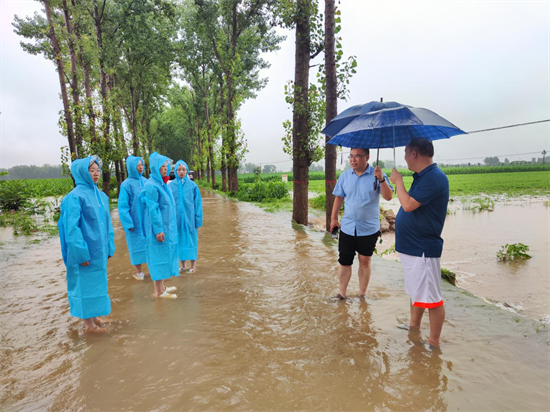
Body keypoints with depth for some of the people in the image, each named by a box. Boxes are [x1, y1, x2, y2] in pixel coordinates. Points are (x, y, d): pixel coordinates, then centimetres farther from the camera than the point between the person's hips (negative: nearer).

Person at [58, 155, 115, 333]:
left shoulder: (101, 196, 8)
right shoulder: (75, 196, -13)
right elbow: (71, 227, -17)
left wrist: (109, 246, 12)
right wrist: (81, 253, -19)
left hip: (99, 249, 7)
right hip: (85, 250, -7)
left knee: (97, 281, 16)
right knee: (85, 282, 3)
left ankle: (94, 316, 31)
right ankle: (88, 323, 16)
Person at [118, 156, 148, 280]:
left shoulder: (146, 181, 5)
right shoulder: (126, 184, -8)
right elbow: (123, 206, -8)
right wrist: (128, 223, -12)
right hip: (136, 221, -4)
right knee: (137, 244, 6)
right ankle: (138, 272, 18)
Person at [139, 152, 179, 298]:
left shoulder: (161, 184, 11)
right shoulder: (151, 186, -16)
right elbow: (152, 209, -19)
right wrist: (158, 229, -21)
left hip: (166, 226, 9)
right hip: (159, 228, -9)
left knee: (164, 255, 14)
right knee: (158, 256, -2)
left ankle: (161, 287, 26)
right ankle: (159, 291, 7)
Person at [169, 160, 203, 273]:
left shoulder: (192, 185, -3)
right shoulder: (171, 186, -1)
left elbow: (198, 203, 0)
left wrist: (198, 219, -3)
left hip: (190, 217, -1)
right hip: (177, 218, 1)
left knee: (191, 240, 6)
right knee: (180, 240, 9)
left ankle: (193, 265, 17)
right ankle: (183, 265, 21)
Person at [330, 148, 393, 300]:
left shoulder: (377, 175, -7)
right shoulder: (344, 176, 3)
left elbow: (388, 197, -14)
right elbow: (339, 197, 11)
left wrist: (381, 179, -29)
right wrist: (333, 218, 11)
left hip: (369, 228, -2)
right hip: (347, 227, 2)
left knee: (365, 261, 10)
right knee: (344, 261, 5)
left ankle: (362, 294, 25)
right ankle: (342, 293, 18)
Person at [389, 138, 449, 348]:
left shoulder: (434, 178, -20)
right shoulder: (422, 177, 13)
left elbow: (408, 204, -25)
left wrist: (398, 180, -14)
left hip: (423, 249, -11)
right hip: (411, 246, 11)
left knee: (430, 298, 1)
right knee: (415, 292, 23)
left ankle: (434, 342, 14)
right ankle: (414, 327, 40)